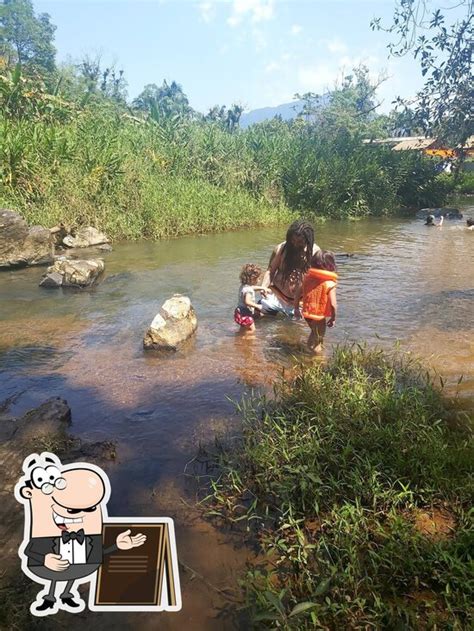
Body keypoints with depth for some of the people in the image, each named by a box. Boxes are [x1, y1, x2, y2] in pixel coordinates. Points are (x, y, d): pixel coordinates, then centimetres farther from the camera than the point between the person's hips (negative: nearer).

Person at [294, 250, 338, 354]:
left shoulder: (307, 278, -2)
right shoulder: (330, 284, -17)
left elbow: (297, 295, 3)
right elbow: (333, 304, -21)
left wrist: (296, 309, 16)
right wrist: (333, 318, -7)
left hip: (307, 313, 5)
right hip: (319, 316, -5)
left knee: (314, 332, 30)